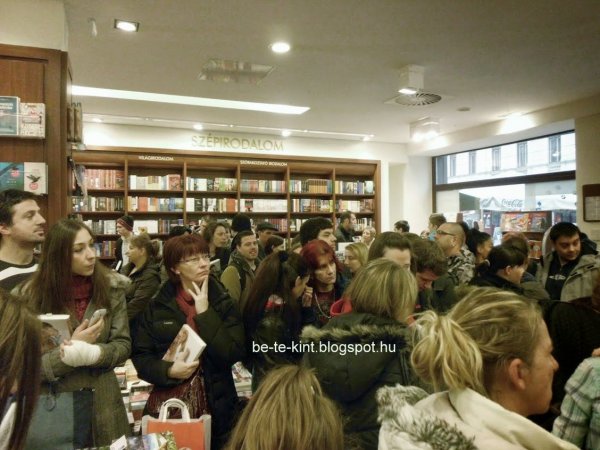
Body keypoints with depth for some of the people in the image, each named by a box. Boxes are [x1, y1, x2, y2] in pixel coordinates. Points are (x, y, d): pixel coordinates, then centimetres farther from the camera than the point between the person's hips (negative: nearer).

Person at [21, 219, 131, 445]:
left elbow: (123, 344, -5)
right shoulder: (33, 296, -10)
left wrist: (92, 353, -23)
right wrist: (70, 350, -21)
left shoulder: (111, 286, -7)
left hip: (103, 400, 2)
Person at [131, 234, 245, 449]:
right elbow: (140, 356, 1)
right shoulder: (158, 306, -2)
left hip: (213, 406, 0)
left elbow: (234, 354, -14)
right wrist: (168, 370, -16)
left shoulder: (224, 303, -4)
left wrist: (205, 314, -18)